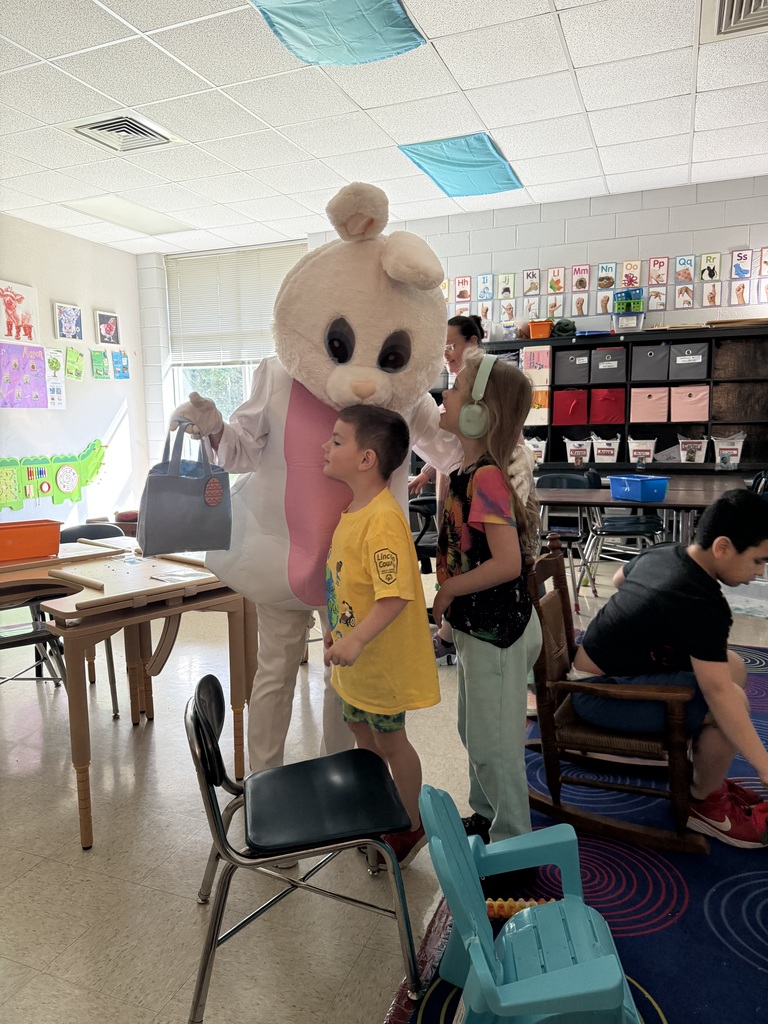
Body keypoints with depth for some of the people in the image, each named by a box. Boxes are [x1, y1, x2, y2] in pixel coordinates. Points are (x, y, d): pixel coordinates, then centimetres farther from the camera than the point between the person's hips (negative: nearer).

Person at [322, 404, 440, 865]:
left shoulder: (384, 520, -28)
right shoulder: (356, 509, 3)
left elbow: (395, 594, -33)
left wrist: (356, 640, -39)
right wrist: (338, 627, 17)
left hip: (382, 658, -9)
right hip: (355, 654, 9)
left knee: (389, 740, 10)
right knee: (362, 728, 24)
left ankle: (412, 826, 33)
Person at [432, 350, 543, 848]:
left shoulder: (486, 477, -25)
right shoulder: (471, 469, 4)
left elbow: (507, 564, -31)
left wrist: (447, 590, -19)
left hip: (497, 629, -10)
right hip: (482, 624, 10)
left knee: (494, 742, 8)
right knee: (475, 730, 25)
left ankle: (512, 841, 28)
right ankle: (486, 814, 46)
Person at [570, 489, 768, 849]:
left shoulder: (661, 552, 0)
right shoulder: (702, 605, -27)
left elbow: (619, 579, 23)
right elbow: (718, 695, -29)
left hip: (607, 666, 10)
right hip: (601, 693, -10)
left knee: (733, 666, 11)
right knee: (731, 700, -20)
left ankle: (705, 775, 23)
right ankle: (705, 804, 5)